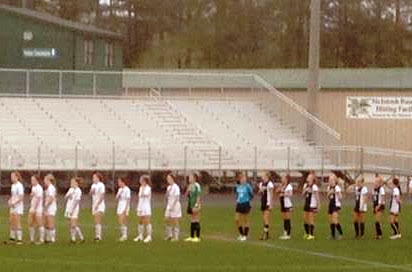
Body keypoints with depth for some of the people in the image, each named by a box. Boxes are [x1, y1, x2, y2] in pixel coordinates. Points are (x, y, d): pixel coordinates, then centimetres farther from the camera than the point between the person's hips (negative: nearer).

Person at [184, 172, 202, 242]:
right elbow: (187, 195, 17)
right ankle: (192, 236, 16)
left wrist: (196, 206, -20)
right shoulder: (191, 186, 13)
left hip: (195, 206, -9)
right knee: (192, 221, 11)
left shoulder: (197, 185, -12)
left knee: (196, 221, -5)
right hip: (190, 205, 9)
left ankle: (197, 237, -2)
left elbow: (198, 196, -15)